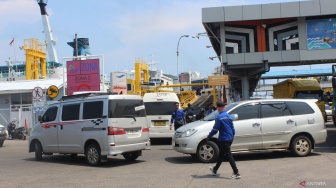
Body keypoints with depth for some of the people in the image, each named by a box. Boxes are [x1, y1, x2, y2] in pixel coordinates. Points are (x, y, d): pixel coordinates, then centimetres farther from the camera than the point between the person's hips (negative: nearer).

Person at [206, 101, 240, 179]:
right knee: (221, 154, 19)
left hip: (224, 139, -9)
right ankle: (215, 170, 33)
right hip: (230, 139, 9)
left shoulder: (219, 117, -16)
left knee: (228, 156, -7)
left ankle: (236, 173, -11)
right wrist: (232, 136, 27)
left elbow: (215, 129, -14)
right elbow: (233, 128, 15)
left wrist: (209, 136, -1)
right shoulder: (228, 116, 9)